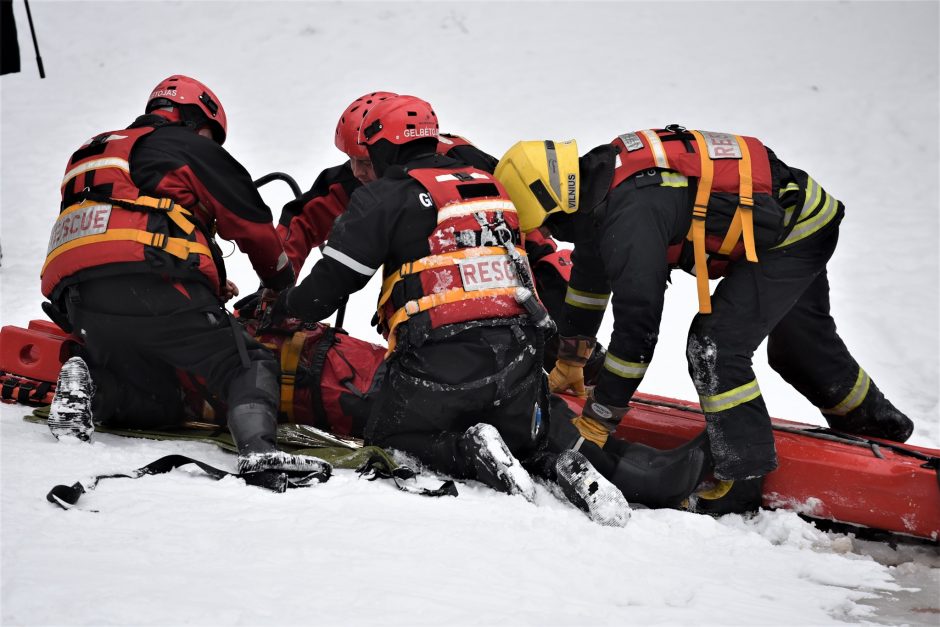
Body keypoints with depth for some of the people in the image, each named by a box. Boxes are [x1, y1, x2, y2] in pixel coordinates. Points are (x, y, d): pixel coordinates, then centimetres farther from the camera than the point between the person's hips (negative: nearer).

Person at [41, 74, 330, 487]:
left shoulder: (92, 154, 35)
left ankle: (88, 385, -6)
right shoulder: (190, 147, 13)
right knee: (248, 365, -2)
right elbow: (253, 224, 14)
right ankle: (258, 450, -29)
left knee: (157, 405, 20)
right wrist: (282, 283, 32)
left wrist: (211, 286, 35)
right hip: (150, 286, -7)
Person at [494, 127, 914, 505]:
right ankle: (875, 424, 52)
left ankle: (744, 480, -8)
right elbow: (590, 271, 14)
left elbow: (637, 324, -31)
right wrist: (570, 360, 24)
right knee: (798, 344, 28)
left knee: (714, 346, -18)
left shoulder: (628, 216, -32)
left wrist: (596, 421, -23)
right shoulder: (597, 179, -2)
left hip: (787, 235, -10)